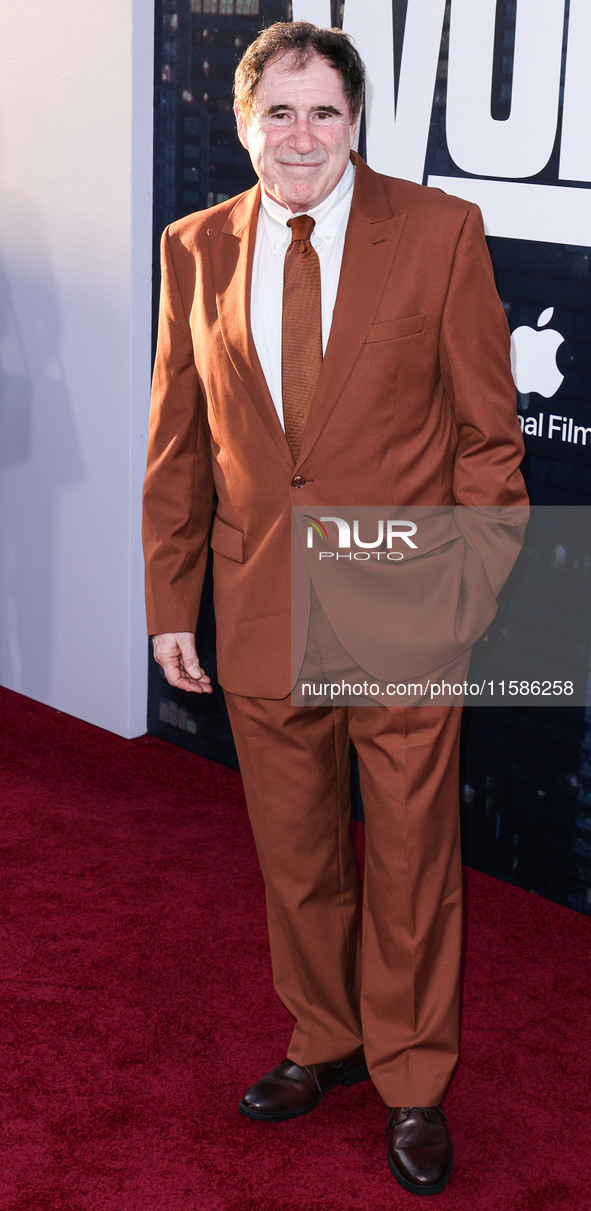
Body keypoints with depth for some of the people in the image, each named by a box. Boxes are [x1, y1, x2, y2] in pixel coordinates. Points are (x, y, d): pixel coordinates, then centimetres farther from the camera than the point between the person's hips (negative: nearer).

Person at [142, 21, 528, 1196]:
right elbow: (177, 446, 8)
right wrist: (169, 603, 6)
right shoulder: (196, 250, 3)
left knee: (412, 864, 10)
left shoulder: (440, 231, -7)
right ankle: (323, 1042, 40)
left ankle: (412, 1083, 30)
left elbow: (488, 429, -5)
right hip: (263, 613, 3)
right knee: (294, 858, 17)